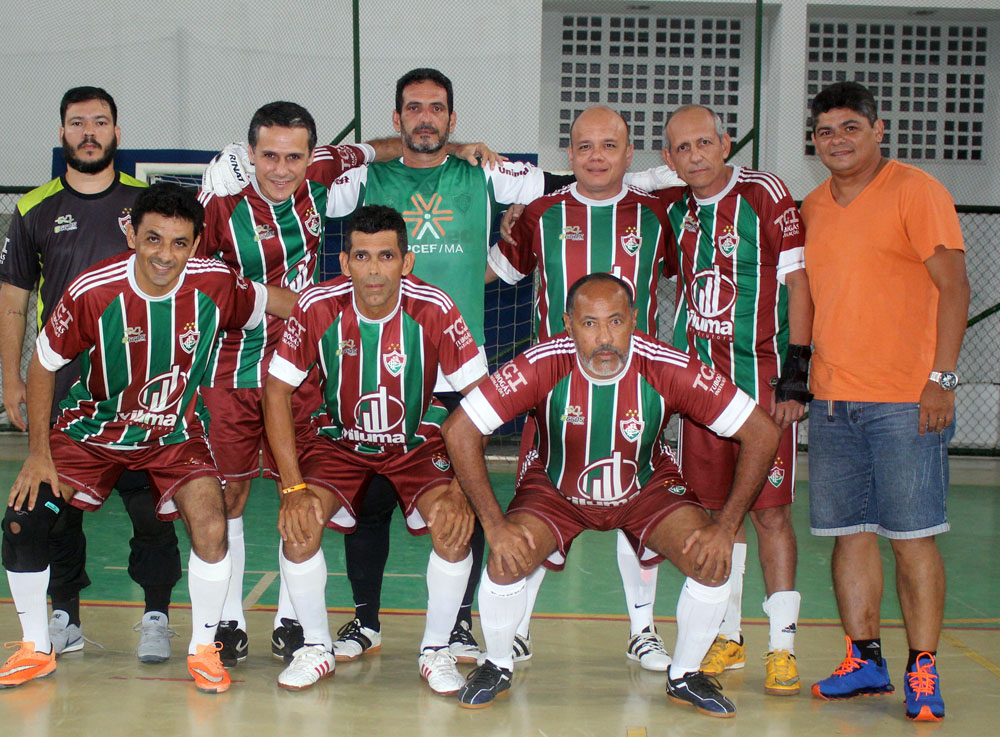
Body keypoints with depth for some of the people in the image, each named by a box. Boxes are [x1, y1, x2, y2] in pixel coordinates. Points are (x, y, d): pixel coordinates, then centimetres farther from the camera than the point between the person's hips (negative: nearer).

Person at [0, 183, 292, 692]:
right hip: (92, 428, 0)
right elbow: (42, 366, -10)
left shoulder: (215, 284, -20)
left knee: (212, 528, -21)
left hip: (177, 435, 0)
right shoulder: (92, 293, -23)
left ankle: (203, 650, 3)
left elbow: (283, 306, 1)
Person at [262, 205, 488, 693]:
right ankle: (317, 647, 1)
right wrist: (292, 487, -20)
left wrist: (463, 486, -25)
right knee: (299, 524, -24)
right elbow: (277, 390, -12)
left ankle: (436, 650, -1)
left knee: (455, 524, -26)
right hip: (339, 437, 1)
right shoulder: (318, 307, -20)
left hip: (418, 439, -1)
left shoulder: (433, 310, -23)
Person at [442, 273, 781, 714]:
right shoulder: (543, 365, -29)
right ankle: (497, 667, 6)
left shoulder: (668, 370, -28)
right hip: (554, 487, -1)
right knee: (507, 560, -26)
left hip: (646, 487, 1)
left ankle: (684, 677, 7)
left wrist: (726, 527, -25)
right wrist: (495, 526, -28)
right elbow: (459, 430, -24)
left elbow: (762, 433, -21)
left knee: (712, 561, -21)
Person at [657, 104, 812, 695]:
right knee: (714, 508, 8)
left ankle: (782, 646, 3)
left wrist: (796, 371, -13)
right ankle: (728, 637, 21)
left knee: (770, 510, -5)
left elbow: (798, 282, -8)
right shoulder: (672, 207, 8)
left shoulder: (765, 195, -7)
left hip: (763, 379, -5)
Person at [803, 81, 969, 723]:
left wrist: (942, 377, -15)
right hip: (831, 399, 6)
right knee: (850, 533, 7)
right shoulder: (814, 207, 15)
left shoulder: (916, 191, -3)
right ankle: (865, 662, 17)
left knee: (913, 538, -3)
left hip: (904, 400, -6)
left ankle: (923, 671, 6)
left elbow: (954, 286, -8)